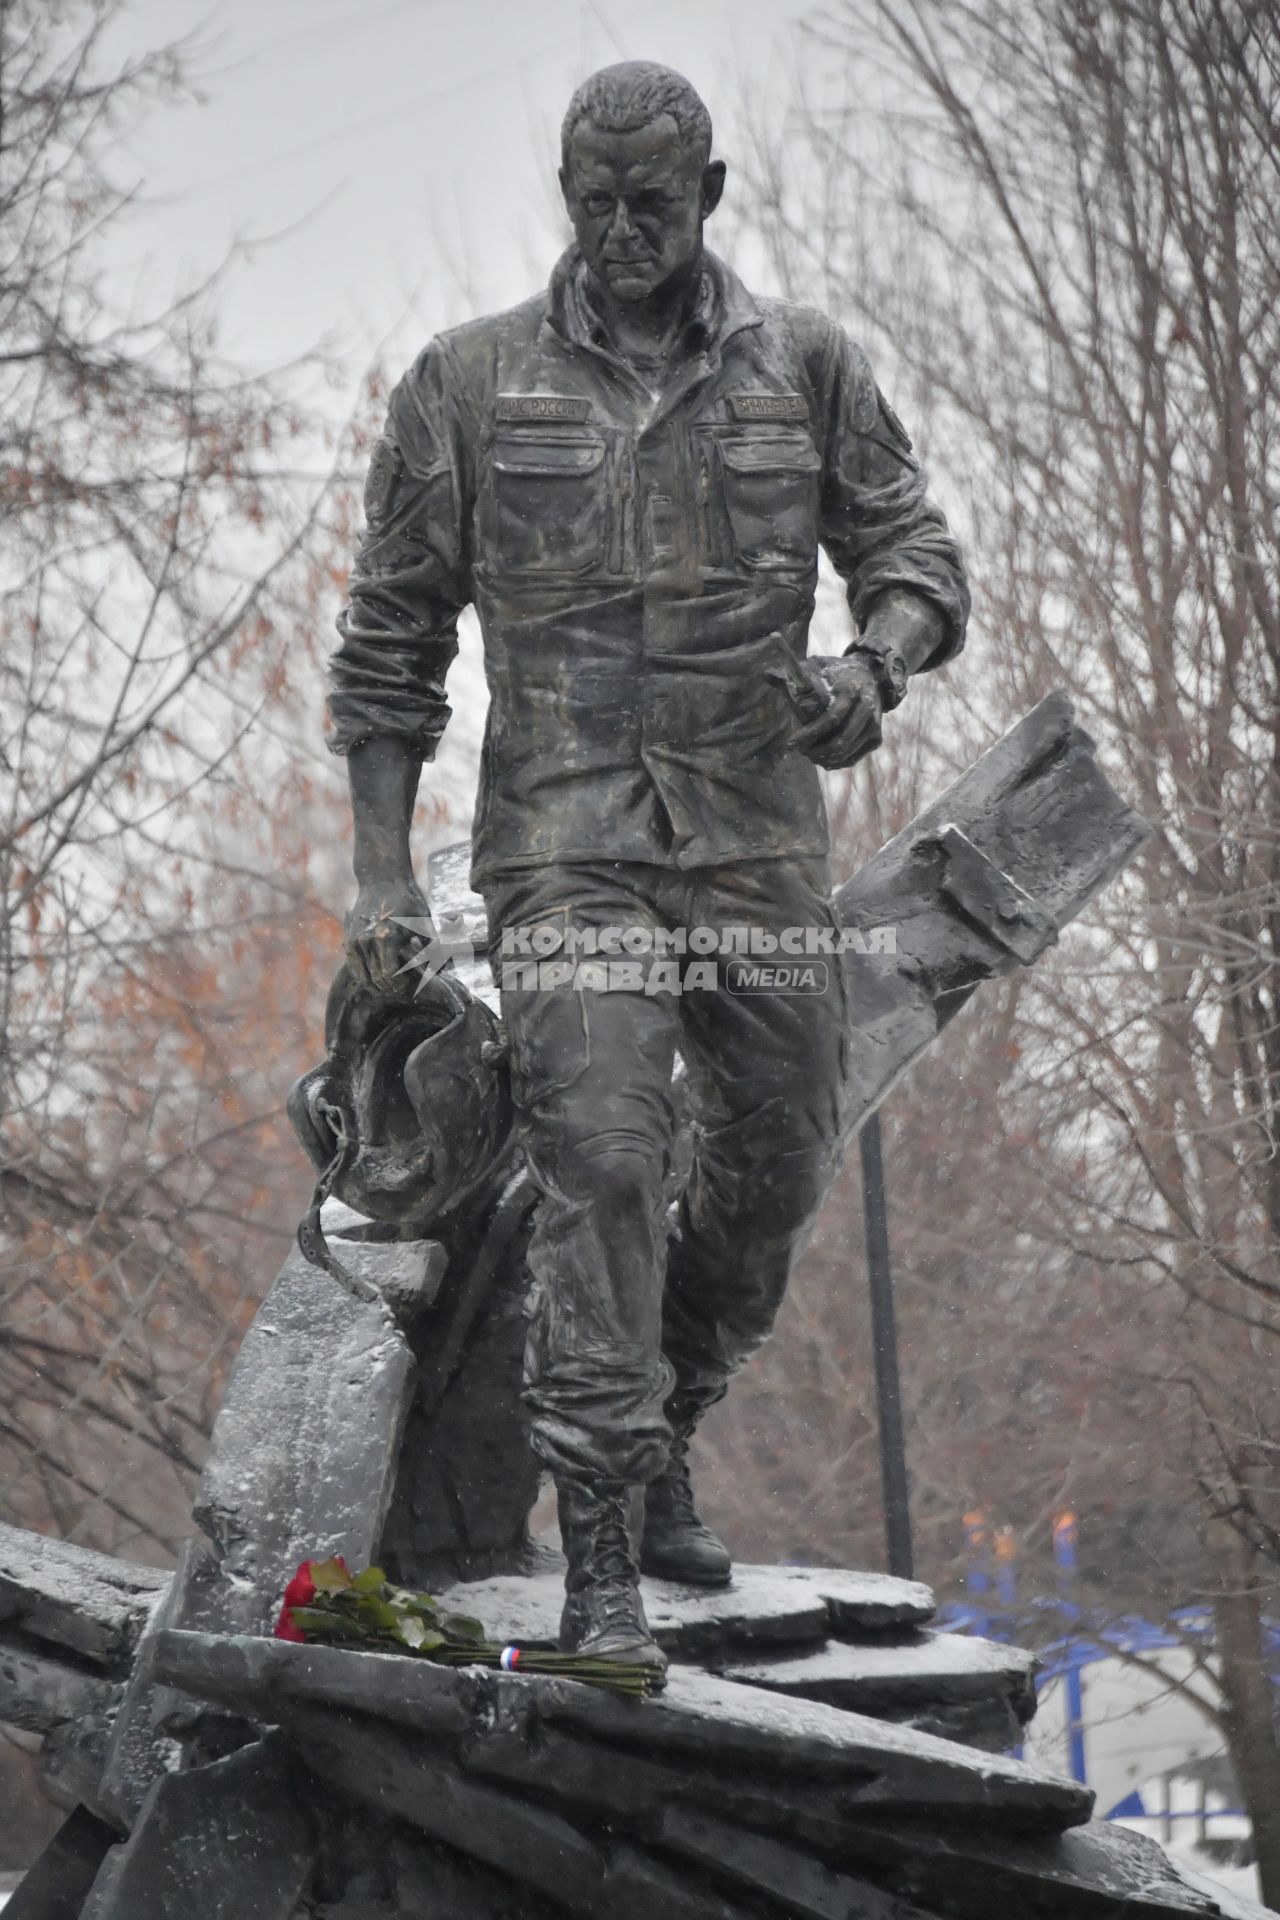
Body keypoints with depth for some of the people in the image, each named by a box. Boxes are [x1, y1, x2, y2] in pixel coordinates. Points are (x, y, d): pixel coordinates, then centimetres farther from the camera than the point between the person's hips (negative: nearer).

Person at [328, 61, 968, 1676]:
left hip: (761, 843, 3)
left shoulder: (807, 367, 8)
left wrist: (873, 665, -15)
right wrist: (381, 873, 0)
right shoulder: (466, 384, 4)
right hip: (567, 837, -3)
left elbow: (916, 556, 9)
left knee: (774, 1171, 8)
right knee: (600, 1168, -15)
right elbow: (391, 638, 7)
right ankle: (599, 1561, -14)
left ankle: (659, 1442, 34)